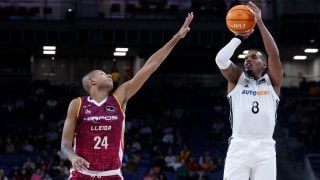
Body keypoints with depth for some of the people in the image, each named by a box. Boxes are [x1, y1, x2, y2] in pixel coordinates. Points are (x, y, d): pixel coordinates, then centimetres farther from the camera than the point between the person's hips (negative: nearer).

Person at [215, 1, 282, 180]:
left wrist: (259, 22, -4)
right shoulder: (237, 79, 15)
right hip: (239, 146, 0)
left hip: (265, 148, 0)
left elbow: (275, 55, -3)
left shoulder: (272, 81, 13)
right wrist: (239, 37, 9)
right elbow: (221, 59, -2)